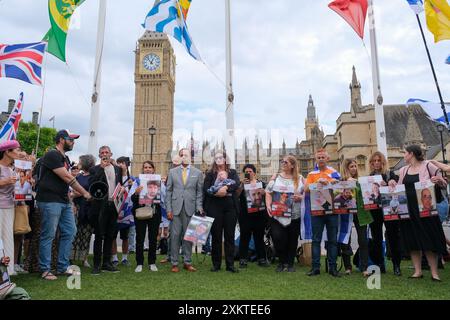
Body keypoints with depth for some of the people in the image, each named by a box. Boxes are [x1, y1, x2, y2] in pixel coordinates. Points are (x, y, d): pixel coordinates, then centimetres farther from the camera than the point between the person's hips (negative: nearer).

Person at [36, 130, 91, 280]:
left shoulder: (65, 158, 17)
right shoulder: (52, 155, -12)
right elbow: (67, 177, -16)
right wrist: (85, 193, -10)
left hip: (64, 201, 9)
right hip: (50, 201, -9)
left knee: (70, 232, 9)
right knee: (48, 235, -1)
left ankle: (63, 267, 19)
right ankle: (45, 270, 11)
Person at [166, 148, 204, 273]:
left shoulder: (198, 173, 8)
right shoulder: (172, 172, 9)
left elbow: (199, 192, 6)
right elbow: (168, 191, 7)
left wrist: (199, 208, -3)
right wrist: (169, 209, 0)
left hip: (190, 209, 0)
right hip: (176, 208, 0)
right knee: (175, 235, 0)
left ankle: (187, 262, 15)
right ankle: (174, 263, 10)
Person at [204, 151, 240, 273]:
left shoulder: (232, 172, 12)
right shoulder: (210, 174, 9)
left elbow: (237, 183, -7)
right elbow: (206, 189, -2)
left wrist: (226, 188, -24)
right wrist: (217, 193, -18)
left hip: (230, 207, 1)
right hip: (215, 208, -1)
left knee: (230, 236, 4)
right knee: (216, 236, 4)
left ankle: (230, 264, 11)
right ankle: (216, 264, 14)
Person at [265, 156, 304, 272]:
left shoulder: (300, 178, 6)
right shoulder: (276, 177, 9)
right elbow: (268, 193, 6)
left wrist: (300, 198, -14)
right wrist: (268, 206, -7)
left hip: (294, 216, 0)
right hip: (277, 215, 0)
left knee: (292, 240, 7)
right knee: (278, 238, -7)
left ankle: (290, 263, 25)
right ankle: (282, 262, 17)